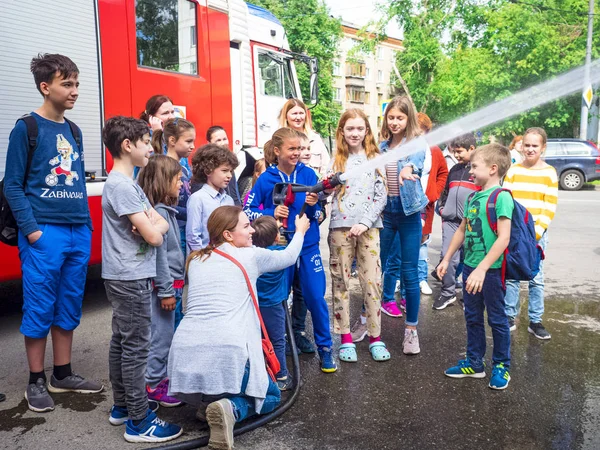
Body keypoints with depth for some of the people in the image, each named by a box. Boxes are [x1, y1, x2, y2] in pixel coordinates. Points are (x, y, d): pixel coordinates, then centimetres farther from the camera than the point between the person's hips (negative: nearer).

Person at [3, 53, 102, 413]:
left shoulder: (74, 132, 14)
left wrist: (87, 225, 12)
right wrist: (31, 229, -14)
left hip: (79, 233, 6)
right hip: (44, 234, -6)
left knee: (69, 307, 12)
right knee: (39, 309, 3)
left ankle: (63, 374, 25)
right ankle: (37, 381, 17)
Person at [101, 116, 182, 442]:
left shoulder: (127, 183, 14)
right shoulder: (121, 186, -18)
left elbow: (163, 224, 11)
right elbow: (154, 236, -21)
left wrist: (152, 224, -10)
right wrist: (154, 225, 0)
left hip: (124, 277, 10)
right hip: (130, 278, -10)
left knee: (121, 342, 16)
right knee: (135, 347, -4)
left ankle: (122, 407, 29)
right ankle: (139, 421, 6)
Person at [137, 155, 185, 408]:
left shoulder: (167, 210, 12)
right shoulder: (157, 212, -18)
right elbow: (158, 254, -20)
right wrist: (166, 290, -18)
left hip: (171, 282, 10)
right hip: (163, 285, -10)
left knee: (164, 334, 18)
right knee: (161, 335, 0)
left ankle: (160, 377, 30)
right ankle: (153, 386, 12)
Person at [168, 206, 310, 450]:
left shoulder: (195, 260, 19)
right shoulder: (251, 256, 7)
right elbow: (288, 257, 25)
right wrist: (300, 231, 46)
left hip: (184, 352, 6)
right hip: (227, 351, -6)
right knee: (271, 395, 18)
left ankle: (205, 401, 10)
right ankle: (231, 408, -10)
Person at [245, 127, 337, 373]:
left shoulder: (308, 174, -4)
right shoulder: (265, 179, -5)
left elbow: (318, 214, 0)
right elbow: (248, 210, -4)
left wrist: (313, 206, -22)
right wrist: (271, 213, -19)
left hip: (307, 245, 0)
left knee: (316, 297, -2)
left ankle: (324, 347, 17)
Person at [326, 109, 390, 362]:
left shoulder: (375, 159, 7)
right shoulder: (336, 160, 9)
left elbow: (381, 196, 0)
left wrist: (364, 222, -11)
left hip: (368, 227, -1)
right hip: (340, 227, 1)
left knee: (372, 282, -1)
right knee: (340, 282, 3)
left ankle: (375, 337, 10)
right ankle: (345, 339, 12)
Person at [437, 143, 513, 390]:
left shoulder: (501, 197, -16)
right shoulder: (472, 197, 7)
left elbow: (504, 238, -22)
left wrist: (482, 268, -26)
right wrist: (446, 259, 17)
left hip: (491, 269, -7)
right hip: (470, 267, 8)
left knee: (497, 319, 8)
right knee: (472, 317, 16)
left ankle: (502, 366, 25)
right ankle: (474, 363, 31)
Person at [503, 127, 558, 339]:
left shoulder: (549, 173, 2)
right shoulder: (513, 170, 5)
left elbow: (550, 207, -2)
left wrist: (537, 232, -11)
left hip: (537, 234, -1)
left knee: (536, 279, 4)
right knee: (511, 277, 4)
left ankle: (535, 321, 13)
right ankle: (509, 317, 16)